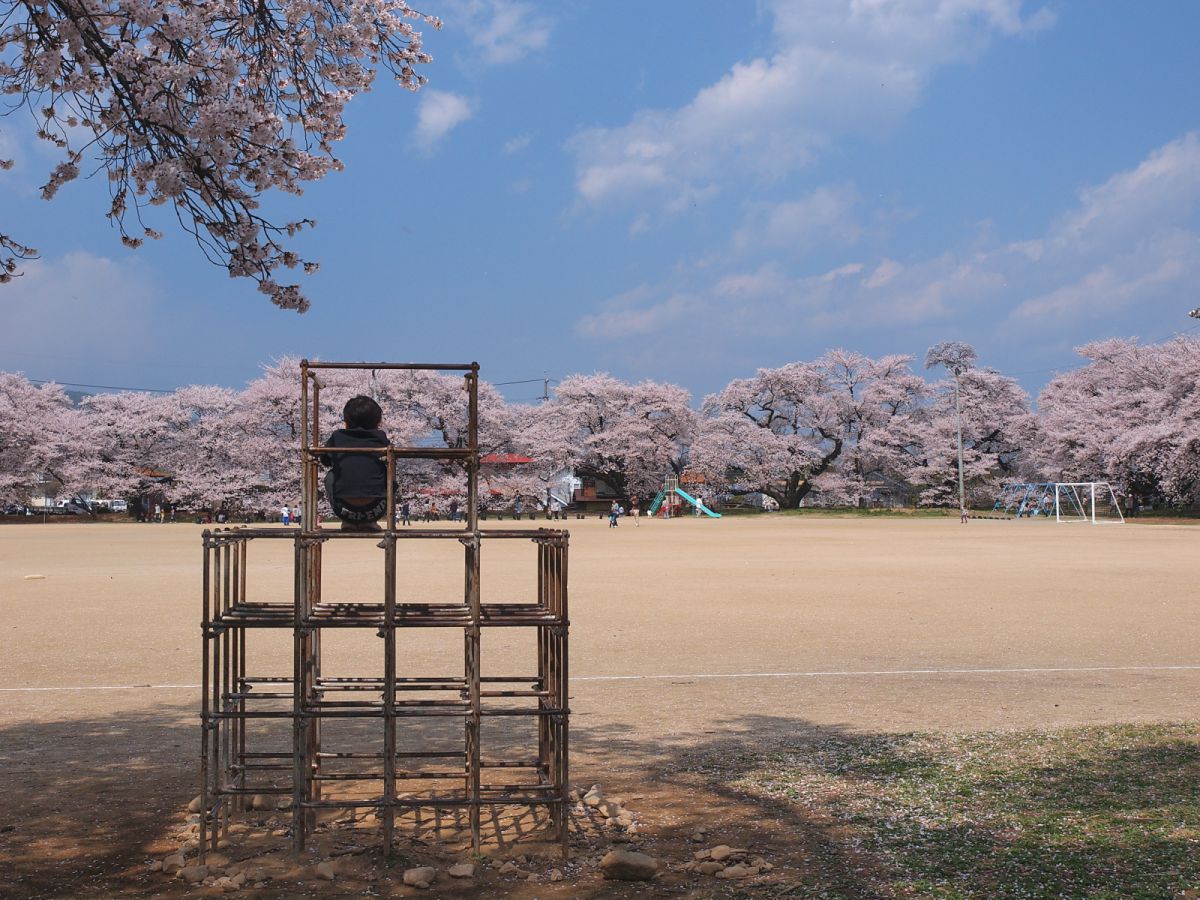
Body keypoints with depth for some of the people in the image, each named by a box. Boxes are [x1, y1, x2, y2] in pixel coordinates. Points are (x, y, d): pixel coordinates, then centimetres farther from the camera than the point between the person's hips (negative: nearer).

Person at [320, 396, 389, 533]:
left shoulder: (337, 437, 9)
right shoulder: (380, 437, 8)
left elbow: (324, 460, 26)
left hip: (344, 510, 1)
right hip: (375, 510, -1)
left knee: (330, 477, 28)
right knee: (389, 478, 27)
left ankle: (348, 523, 21)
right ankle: (369, 523, 19)